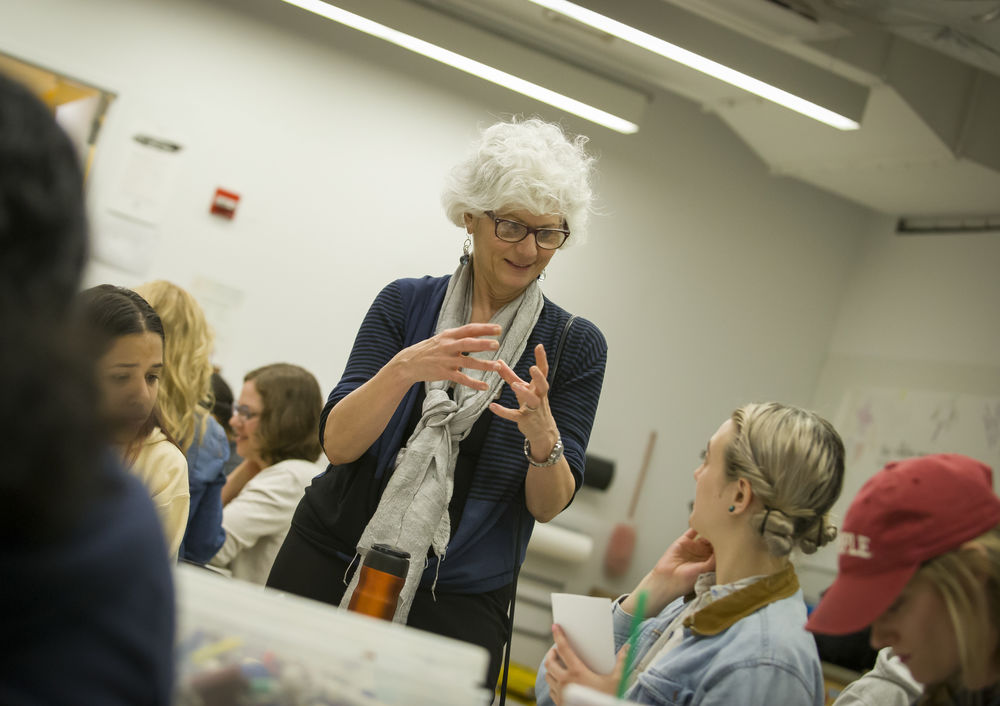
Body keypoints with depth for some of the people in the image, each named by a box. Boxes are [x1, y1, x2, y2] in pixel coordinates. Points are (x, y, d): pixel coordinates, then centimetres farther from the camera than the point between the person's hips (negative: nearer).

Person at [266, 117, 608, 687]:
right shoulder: (406, 303, 1)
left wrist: (542, 436, -24)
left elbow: (548, 505, -3)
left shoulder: (576, 345, -1)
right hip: (332, 558, 1)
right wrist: (405, 369, -28)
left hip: (457, 597, -1)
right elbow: (338, 443, -10)